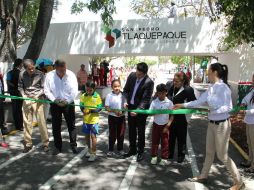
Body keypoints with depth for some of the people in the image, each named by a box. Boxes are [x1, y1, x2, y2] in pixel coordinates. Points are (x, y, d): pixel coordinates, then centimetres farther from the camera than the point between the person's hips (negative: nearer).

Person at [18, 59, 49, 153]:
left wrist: (37, 95, -19)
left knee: (41, 121, 0)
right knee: (27, 122, 9)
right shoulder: (22, 75, -1)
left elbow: (43, 88, -5)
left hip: (38, 99, -3)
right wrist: (23, 95, -7)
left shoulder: (40, 74, -8)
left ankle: (45, 143, 11)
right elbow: (20, 87, 8)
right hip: (27, 100, 3)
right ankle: (28, 143, 22)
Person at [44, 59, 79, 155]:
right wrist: (54, 100, -16)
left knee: (71, 125, 5)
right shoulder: (49, 75, -9)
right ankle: (58, 147, 23)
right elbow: (46, 90, -5)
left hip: (68, 104, -1)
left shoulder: (71, 75, -12)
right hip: (55, 104, 1)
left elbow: (74, 90, -11)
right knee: (56, 126, 9)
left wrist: (67, 101, -19)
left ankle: (73, 145, 18)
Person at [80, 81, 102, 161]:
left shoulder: (97, 96, -10)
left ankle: (94, 153, 9)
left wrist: (91, 110, -24)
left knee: (93, 136, -3)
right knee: (87, 135, 15)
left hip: (94, 119, -4)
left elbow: (99, 108, -9)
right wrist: (83, 110, -18)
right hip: (86, 120, 4)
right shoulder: (83, 96, -1)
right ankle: (89, 149, 37)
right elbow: (81, 106, 4)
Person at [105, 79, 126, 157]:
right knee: (112, 134, 8)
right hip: (112, 117, -2)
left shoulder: (123, 95, -2)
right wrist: (114, 111, -22)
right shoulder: (109, 96, -7)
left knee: (121, 134, 11)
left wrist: (122, 112, -19)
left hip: (121, 117, 2)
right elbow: (106, 107, -9)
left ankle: (120, 149, 27)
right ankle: (111, 150, 22)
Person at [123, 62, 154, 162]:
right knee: (131, 130, 16)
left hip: (141, 109, -5)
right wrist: (125, 101, -5)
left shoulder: (149, 82, -20)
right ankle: (132, 149, 32)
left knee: (140, 131, 7)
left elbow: (146, 99, -21)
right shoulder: (132, 75, -4)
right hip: (130, 107, 5)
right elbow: (126, 90, 7)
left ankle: (140, 152, 22)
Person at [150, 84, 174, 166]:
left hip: (165, 125, -1)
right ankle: (154, 157, 24)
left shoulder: (169, 102, -8)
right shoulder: (154, 102, -5)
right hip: (156, 124, 2)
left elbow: (172, 115, -6)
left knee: (165, 143, 6)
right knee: (154, 141, 10)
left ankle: (164, 159, 18)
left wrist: (167, 126, -12)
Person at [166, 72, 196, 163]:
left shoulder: (188, 90, -18)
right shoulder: (169, 85, -7)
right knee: (170, 137, 18)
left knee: (181, 138, 14)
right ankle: (170, 154, 37)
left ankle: (181, 155, 34)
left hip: (181, 118, -4)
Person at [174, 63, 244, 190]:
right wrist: (182, 105, 10)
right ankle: (203, 176, 34)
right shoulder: (211, 88, 4)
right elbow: (199, 101, 8)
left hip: (221, 125, -8)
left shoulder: (223, 87, -20)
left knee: (222, 155, 3)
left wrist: (215, 111, -28)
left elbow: (229, 107, -19)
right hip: (212, 123, 8)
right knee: (209, 152, 19)